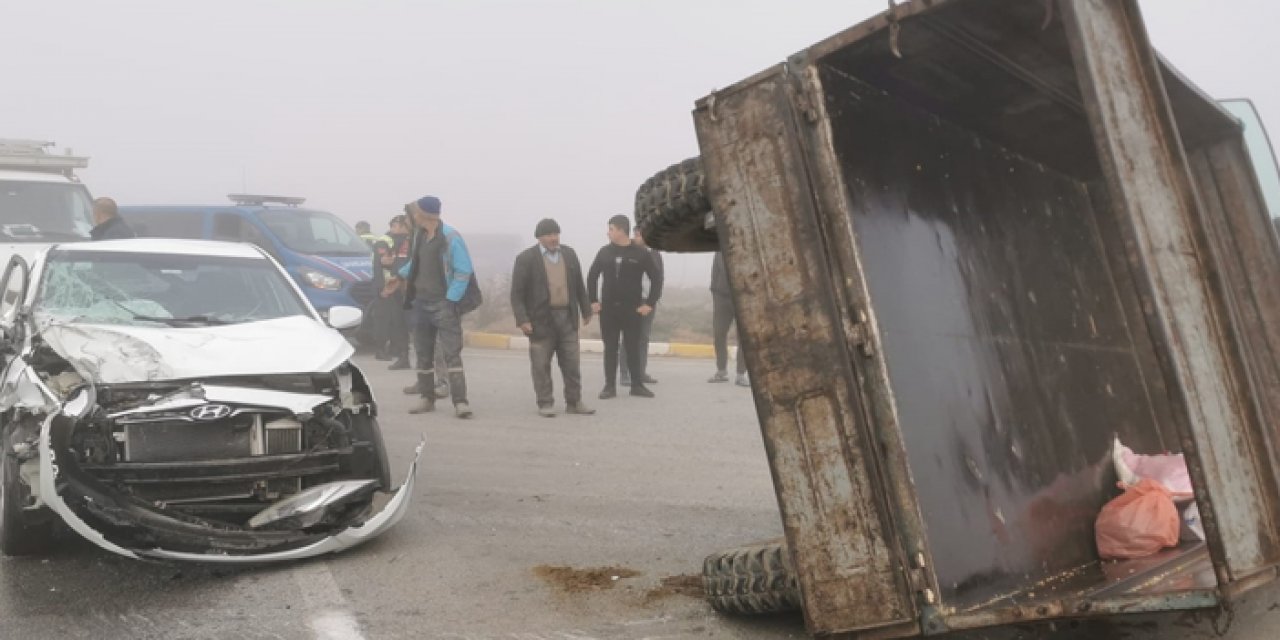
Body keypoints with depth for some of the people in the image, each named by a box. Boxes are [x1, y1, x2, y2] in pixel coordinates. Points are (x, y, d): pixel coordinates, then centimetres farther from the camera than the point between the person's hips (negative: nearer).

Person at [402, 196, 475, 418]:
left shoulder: (450, 237, -12)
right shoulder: (419, 235, 10)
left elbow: (464, 270, -13)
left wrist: (451, 299, -15)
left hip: (443, 304, -7)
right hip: (421, 303, 7)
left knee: (452, 353, -11)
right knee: (423, 355, 11)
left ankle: (460, 402, -14)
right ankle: (427, 398, 21)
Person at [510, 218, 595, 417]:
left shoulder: (569, 253, 10)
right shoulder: (526, 258, -4)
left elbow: (579, 285, 15)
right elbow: (517, 293, -7)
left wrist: (586, 310, 13)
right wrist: (522, 319, -15)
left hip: (567, 317, 4)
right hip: (541, 319, -4)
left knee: (572, 363, 6)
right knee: (541, 365, 1)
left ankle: (574, 402, 15)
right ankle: (545, 404, 9)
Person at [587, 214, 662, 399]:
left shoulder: (641, 253, -4)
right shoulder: (605, 252, 4)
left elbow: (656, 278, -2)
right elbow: (592, 276, 14)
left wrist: (649, 303, -7)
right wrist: (593, 300, 7)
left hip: (632, 309, -2)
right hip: (608, 308, 2)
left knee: (633, 347, 2)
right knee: (610, 348, 5)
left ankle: (637, 384, 11)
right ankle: (610, 386, 10)